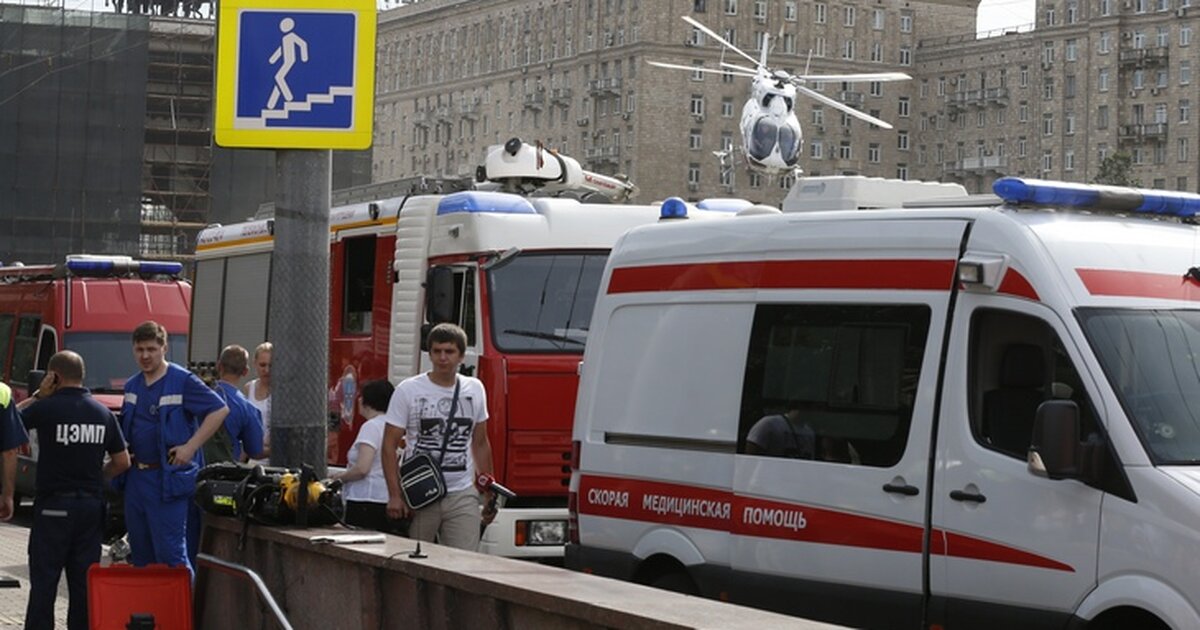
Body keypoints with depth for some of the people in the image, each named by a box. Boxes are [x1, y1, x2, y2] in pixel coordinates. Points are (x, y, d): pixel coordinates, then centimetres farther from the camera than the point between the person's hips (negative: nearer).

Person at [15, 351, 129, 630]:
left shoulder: (46, 408, -11)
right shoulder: (102, 413, 4)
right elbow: (122, 462, 7)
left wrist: (38, 395, 5)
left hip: (54, 505, -4)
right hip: (91, 506, 4)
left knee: (44, 579, 0)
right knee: (84, 580, 9)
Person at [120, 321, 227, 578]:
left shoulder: (182, 381, -8)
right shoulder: (132, 385, 14)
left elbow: (220, 410, -13)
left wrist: (190, 447, -16)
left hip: (166, 479, -8)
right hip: (135, 477, 8)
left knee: (170, 555, -10)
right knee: (140, 554, 13)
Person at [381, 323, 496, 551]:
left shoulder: (474, 389, 10)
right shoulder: (408, 390, -1)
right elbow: (389, 446, -2)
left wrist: (489, 493, 15)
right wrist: (395, 496, -10)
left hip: (462, 496, 2)